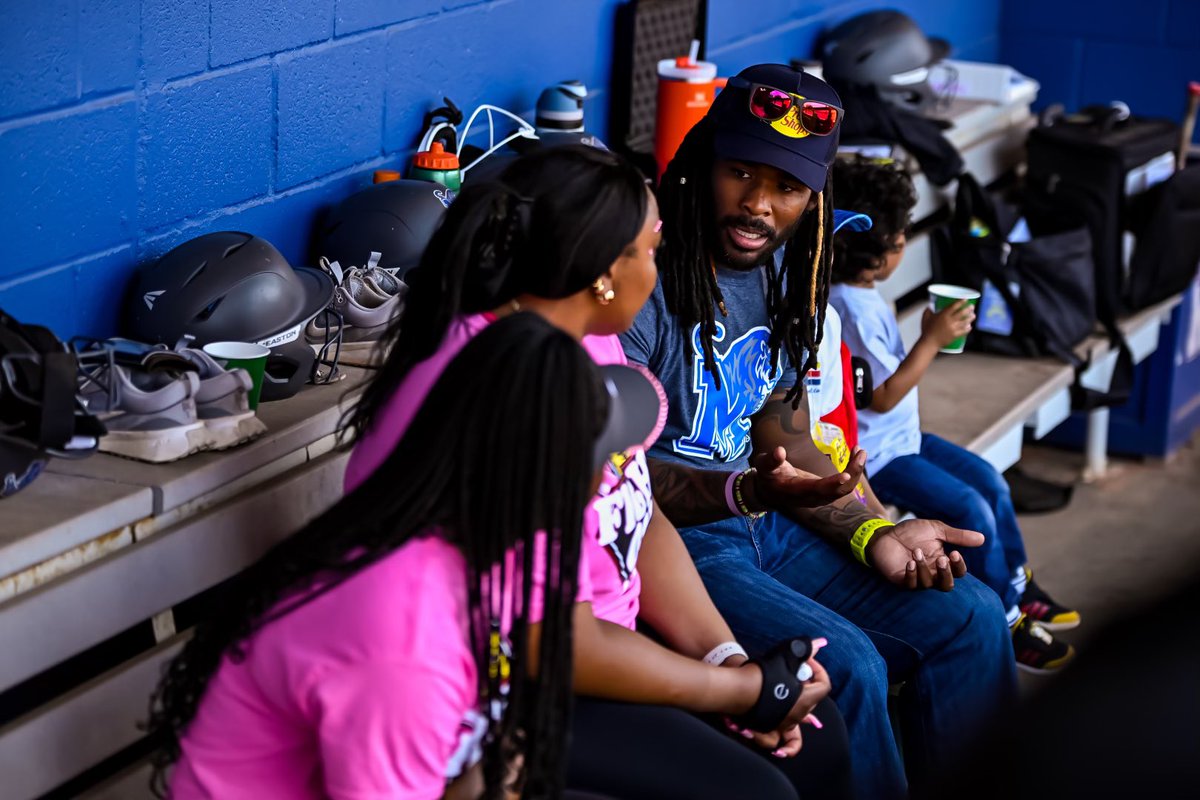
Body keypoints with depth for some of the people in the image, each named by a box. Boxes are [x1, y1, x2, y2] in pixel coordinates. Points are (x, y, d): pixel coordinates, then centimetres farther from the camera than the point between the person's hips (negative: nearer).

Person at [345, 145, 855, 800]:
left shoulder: (586, 339, 0)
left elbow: (640, 519, 6)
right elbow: (559, 647, -26)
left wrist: (726, 657, -7)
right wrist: (739, 690, -15)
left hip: (586, 639, 9)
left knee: (816, 737, 4)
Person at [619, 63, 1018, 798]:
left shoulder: (785, 272, 7)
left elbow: (788, 442, 13)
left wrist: (874, 533, -2)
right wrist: (745, 491, -33)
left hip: (765, 522, 8)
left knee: (972, 619, 3)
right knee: (846, 666, -27)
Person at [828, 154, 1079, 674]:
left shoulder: (857, 292, 4)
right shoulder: (853, 310, -27)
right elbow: (883, 396, -26)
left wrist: (933, 336, 6)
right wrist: (932, 340, -23)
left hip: (900, 436, 11)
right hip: (875, 455, -11)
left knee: (990, 481, 15)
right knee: (973, 510, -15)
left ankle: (1018, 590, 30)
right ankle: (1006, 627, 1)